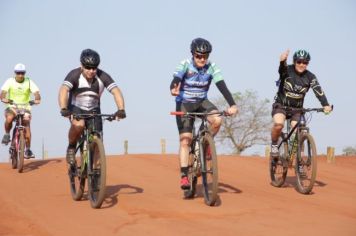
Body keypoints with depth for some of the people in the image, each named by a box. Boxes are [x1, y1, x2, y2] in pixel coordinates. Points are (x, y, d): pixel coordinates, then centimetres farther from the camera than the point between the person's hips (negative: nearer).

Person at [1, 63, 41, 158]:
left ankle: (28, 150, -3)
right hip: (12, 107, -1)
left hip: (25, 107, 1)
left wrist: (37, 99, -41)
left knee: (27, 125, -15)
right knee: (9, 118, -33)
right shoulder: (10, 81, -7)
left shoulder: (29, 82, -6)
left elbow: (36, 92, -18)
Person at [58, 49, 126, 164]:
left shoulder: (102, 76, -19)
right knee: (78, 125, -35)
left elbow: (116, 91, -27)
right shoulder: (74, 75, -24)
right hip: (75, 108, -2)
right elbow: (63, 90, -38)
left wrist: (121, 110, -44)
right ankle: (71, 147, -8)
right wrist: (63, 109, -55)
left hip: (93, 110, 2)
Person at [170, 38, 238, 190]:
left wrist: (232, 105, -37)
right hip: (184, 103, -2)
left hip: (202, 102, 2)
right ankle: (184, 176, -8)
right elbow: (175, 80, -35)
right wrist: (173, 90, -60)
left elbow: (222, 86, -22)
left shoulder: (211, 68, -14)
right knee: (185, 140, -11)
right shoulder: (185, 65, -19)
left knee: (217, 120, -28)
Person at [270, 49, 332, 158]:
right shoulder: (287, 70, -13)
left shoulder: (310, 77, -8)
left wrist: (326, 105, -40)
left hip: (297, 108, 2)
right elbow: (282, 68, -38)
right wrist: (282, 61, -64)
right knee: (278, 124, -30)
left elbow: (318, 91, -22)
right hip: (281, 105, -2)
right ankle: (274, 145, -4)